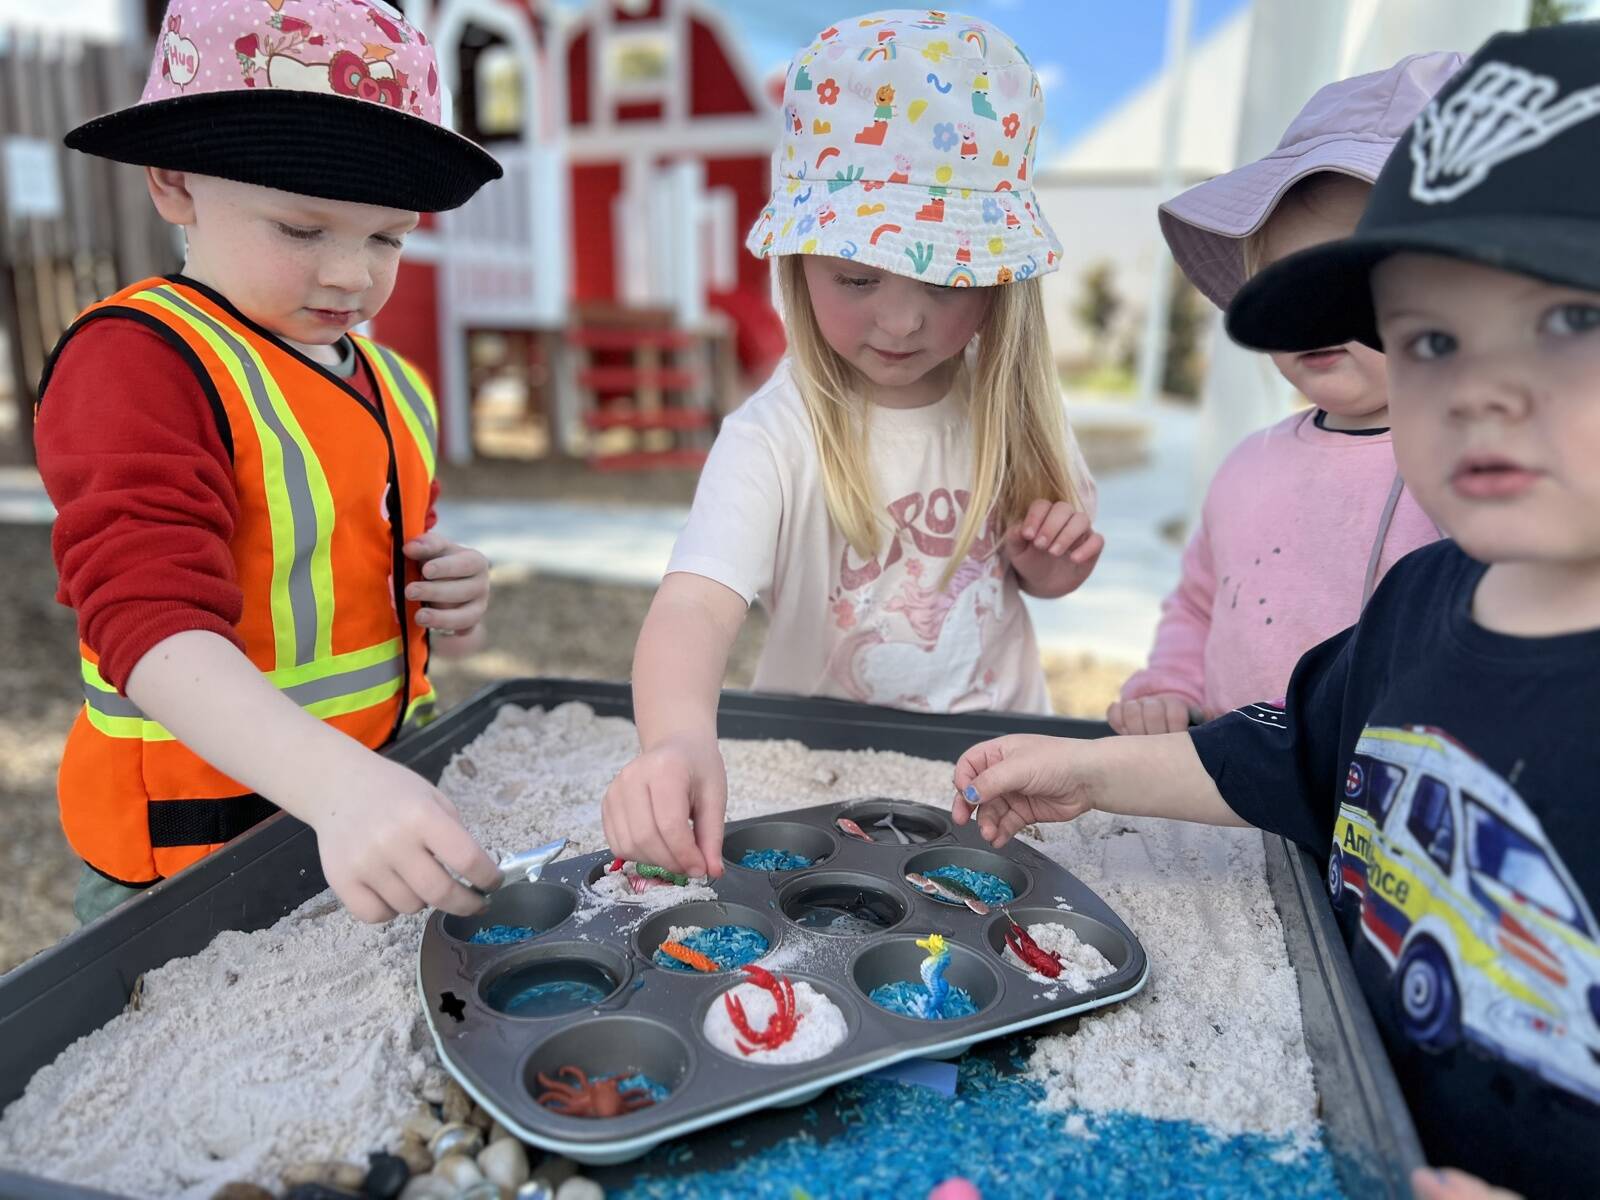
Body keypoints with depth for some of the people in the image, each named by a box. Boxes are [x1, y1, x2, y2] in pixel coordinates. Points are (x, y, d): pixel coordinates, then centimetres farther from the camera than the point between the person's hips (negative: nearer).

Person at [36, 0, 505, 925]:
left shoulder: (395, 385, 8)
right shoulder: (139, 363, -16)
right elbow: (154, 621, -30)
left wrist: (446, 600, 0)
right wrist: (336, 782, -44)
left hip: (385, 814, 7)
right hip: (198, 850, -6)